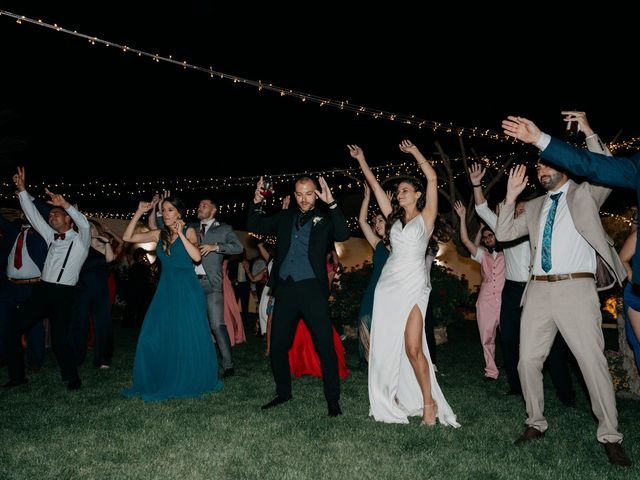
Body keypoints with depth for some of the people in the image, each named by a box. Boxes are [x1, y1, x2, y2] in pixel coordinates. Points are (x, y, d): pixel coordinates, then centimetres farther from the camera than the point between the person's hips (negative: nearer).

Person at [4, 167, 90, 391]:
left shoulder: (80, 240, 1)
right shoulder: (52, 237, 18)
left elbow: (84, 224, -20)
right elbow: (33, 216, 15)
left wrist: (65, 204, -33)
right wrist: (22, 190, 8)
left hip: (63, 295, -6)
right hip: (42, 290, 6)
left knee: (59, 340, -10)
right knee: (14, 327, -1)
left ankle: (72, 378, 11)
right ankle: (17, 375, 11)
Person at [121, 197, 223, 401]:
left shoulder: (189, 231, -2)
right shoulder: (158, 235, 9)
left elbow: (197, 257, -18)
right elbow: (127, 237, 5)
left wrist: (180, 234, -16)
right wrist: (138, 213, -1)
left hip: (187, 291, -4)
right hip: (166, 291, 5)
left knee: (189, 336, 1)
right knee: (155, 336, 3)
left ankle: (194, 381, 17)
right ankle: (158, 382, 17)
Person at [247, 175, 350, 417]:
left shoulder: (325, 219, 5)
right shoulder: (284, 217, 15)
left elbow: (343, 235, -14)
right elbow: (254, 226, 16)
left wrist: (331, 203, -18)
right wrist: (256, 202, 2)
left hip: (312, 288, -4)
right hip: (285, 288, 4)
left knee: (325, 345, -4)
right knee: (277, 345, 11)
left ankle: (333, 399, 9)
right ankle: (283, 393, 29)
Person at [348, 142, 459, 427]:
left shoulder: (425, 218, 5)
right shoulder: (394, 218, 17)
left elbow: (432, 179, -4)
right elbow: (375, 186, 18)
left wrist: (414, 152, 3)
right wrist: (361, 160, 18)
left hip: (413, 286, -5)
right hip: (388, 284, 5)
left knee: (413, 348, -12)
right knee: (387, 345, 5)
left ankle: (429, 402, 1)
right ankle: (393, 398, 17)